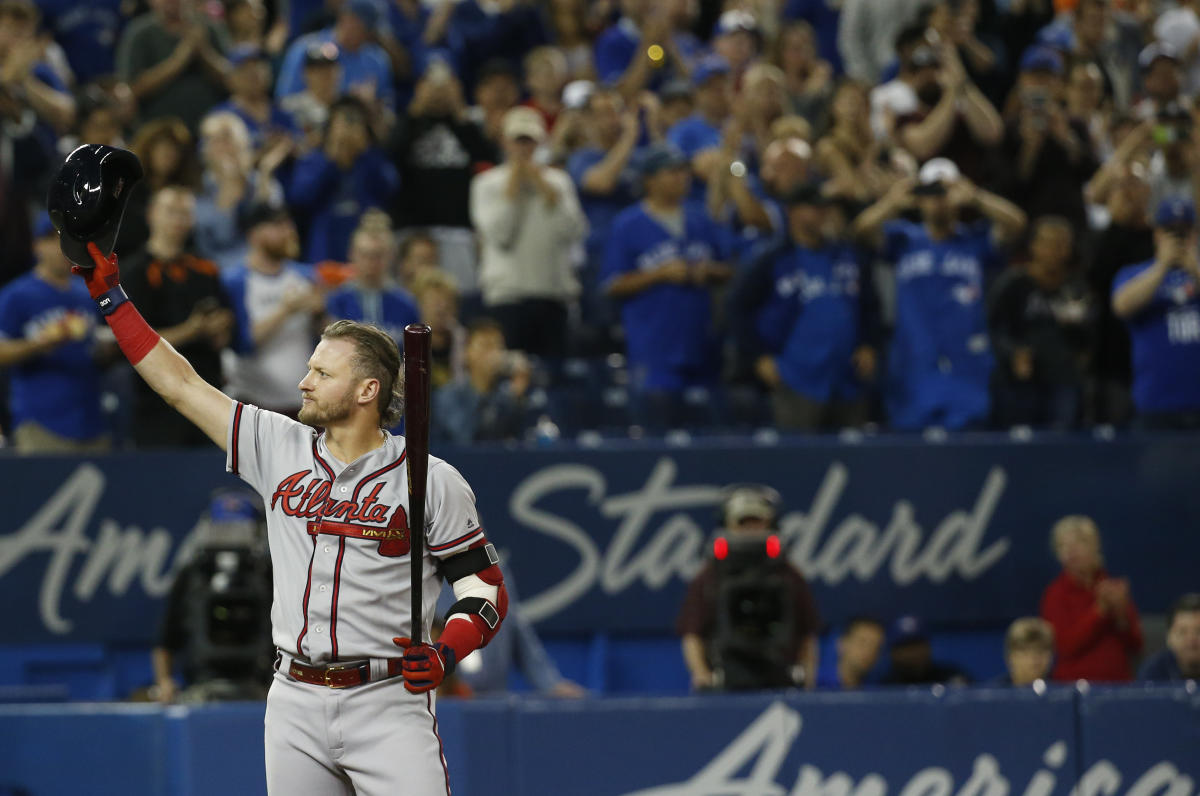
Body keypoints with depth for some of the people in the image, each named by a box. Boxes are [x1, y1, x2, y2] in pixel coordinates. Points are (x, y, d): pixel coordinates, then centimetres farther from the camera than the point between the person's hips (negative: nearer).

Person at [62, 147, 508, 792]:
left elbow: (483, 584, 0)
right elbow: (181, 387, 13)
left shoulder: (432, 482, -1)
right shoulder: (281, 448, 10)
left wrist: (448, 647, -20)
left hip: (386, 702, -5)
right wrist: (110, 297, 11)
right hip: (295, 702, 5)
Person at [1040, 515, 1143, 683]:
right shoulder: (1056, 594, -1)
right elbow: (1065, 646, -12)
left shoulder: (1115, 587, 8)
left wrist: (1120, 612, -10)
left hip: (1119, 682, 3)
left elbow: (1135, 644, 8)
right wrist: (1099, 610, -17)